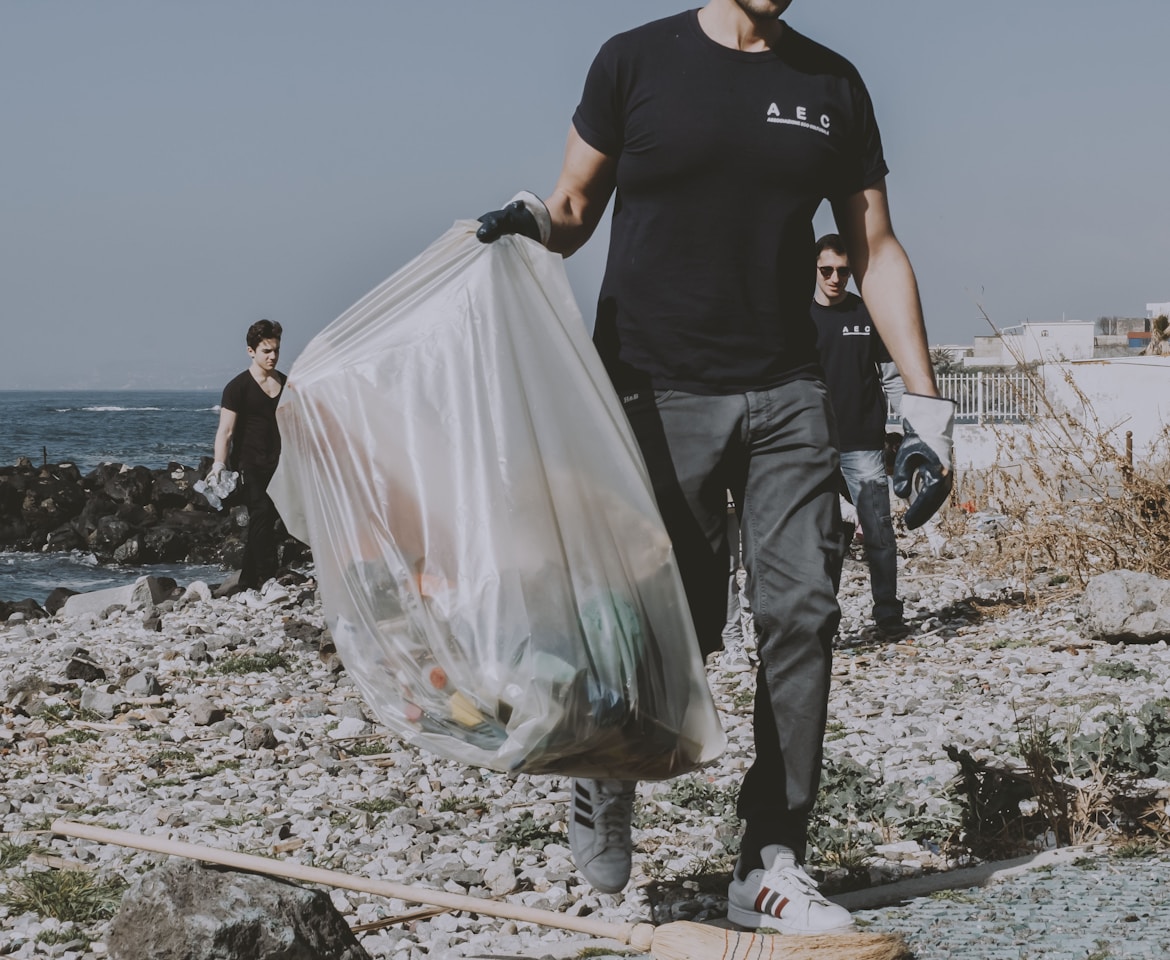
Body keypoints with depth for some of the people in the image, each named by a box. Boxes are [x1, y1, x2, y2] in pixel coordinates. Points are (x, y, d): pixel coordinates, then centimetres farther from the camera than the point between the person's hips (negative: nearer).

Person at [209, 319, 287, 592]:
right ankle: (267, 579, -21)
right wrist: (219, 463, -26)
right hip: (249, 464, -5)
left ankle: (246, 582, 15)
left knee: (263, 521, 6)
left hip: (276, 465, 5)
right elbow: (226, 431, -12)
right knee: (262, 513, -20)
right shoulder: (238, 387, -6)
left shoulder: (286, 384, 11)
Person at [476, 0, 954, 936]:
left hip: (787, 395, 3)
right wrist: (533, 220, -15)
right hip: (658, 393, -3)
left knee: (802, 606, -8)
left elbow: (876, 250, 12)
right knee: (681, 623, -3)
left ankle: (771, 864, -1)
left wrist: (926, 401, 7)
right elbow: (575, 209, 9)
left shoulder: (831, 85, 9)